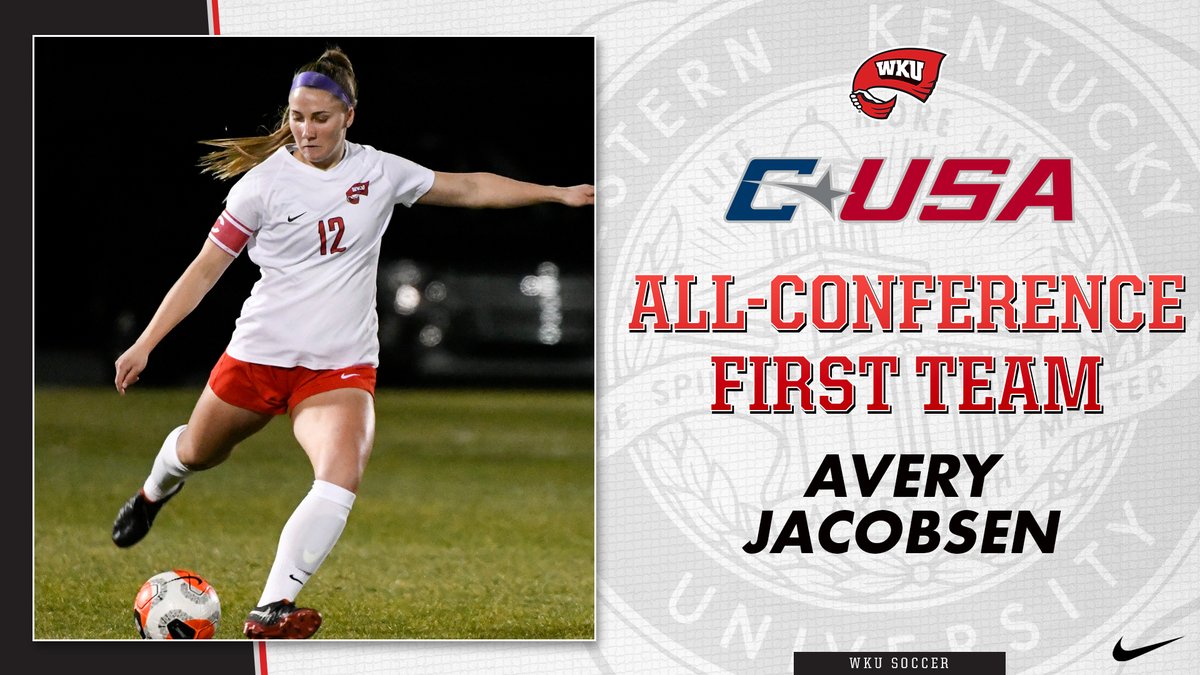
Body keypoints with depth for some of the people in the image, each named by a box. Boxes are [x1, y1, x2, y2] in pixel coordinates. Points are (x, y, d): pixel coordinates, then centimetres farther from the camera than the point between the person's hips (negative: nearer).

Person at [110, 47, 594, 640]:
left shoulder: (379, 171, 1)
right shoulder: (265, 181, -7)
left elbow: (469, 188, 13)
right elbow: (204, 270, -3)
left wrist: (557, 193, 10)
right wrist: (144, 345, -8)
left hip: (342, 366, 1)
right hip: (260, 352, -1)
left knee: (342, 476, -26)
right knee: (199, 452, 20)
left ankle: (271, 610, -28)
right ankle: (153, 493, 59)